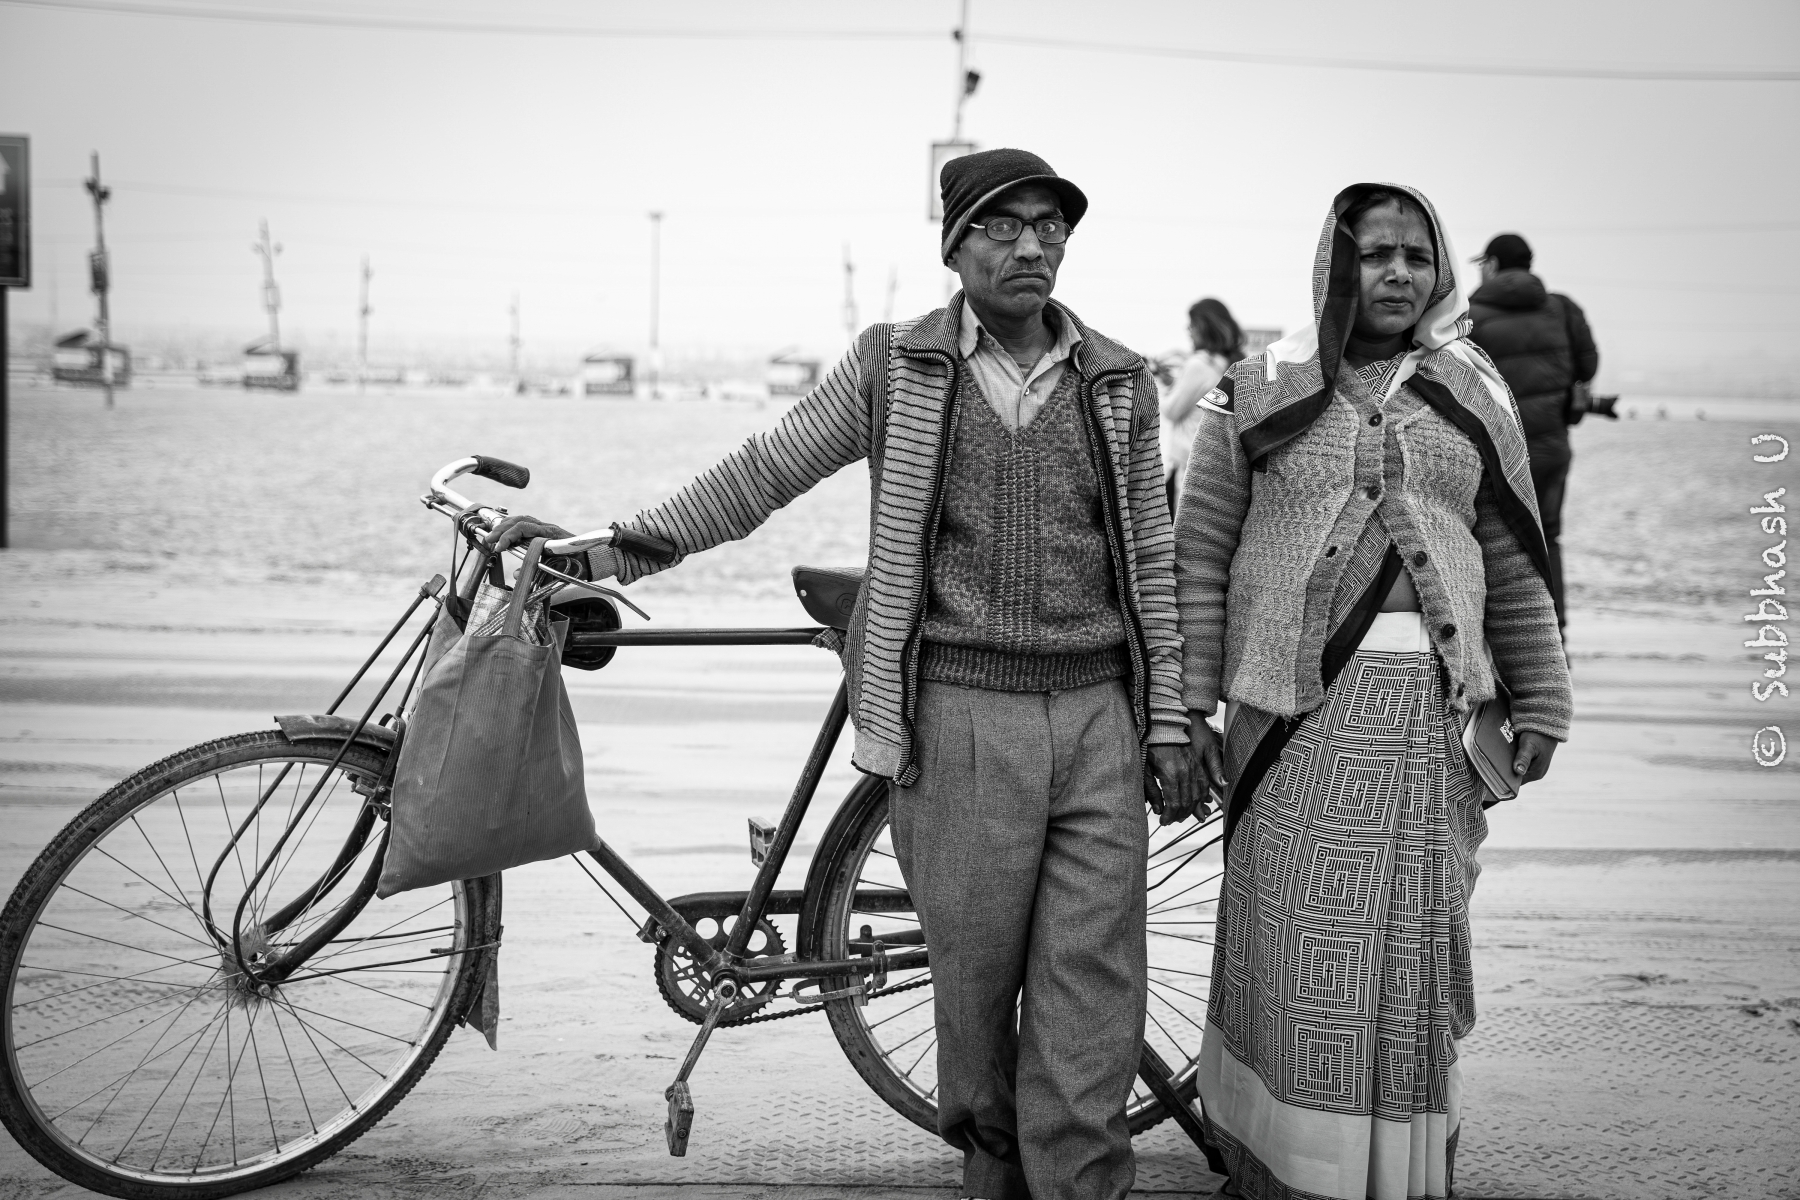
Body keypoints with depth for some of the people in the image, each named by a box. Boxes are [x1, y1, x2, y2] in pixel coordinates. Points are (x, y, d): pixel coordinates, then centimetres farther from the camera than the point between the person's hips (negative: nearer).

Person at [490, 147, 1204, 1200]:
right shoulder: (894, 366, 3)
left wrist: (1168, 725, 8)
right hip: (959, 718, -1)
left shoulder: (1123, 384, 10)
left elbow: (1152, 562, 12)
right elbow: (759, 478, 6)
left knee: (1093, 994, 0)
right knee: (975, 976, 7)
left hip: (1098, 718, 2)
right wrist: (602, 550, 5)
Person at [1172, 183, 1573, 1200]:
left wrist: (1542, 705, 11)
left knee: (1417, 945, 6)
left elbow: (1514, 570, 14)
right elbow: (1199, 557, 3)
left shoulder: (1474, 398, 12)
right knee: (1294, 942, 0)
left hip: (1429, 709, 2)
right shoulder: (1261, 392, 5)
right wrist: (1188, 705, -2)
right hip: (1292, 703, -2)